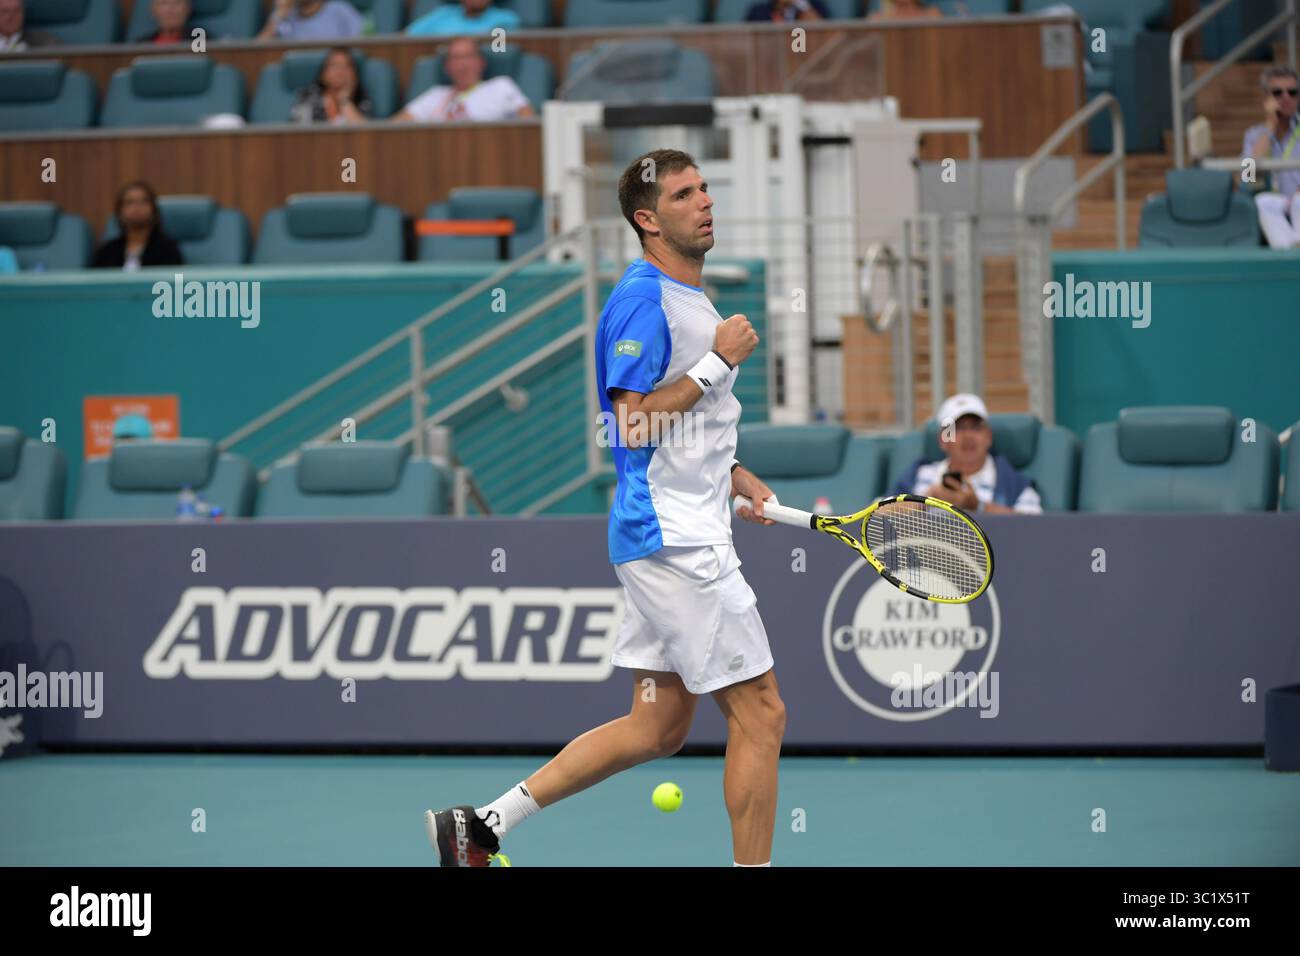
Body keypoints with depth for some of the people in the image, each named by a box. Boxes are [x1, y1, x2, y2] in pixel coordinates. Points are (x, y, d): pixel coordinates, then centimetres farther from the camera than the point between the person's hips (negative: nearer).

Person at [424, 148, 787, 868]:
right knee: (759, 713, -6)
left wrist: (736, 478, 15)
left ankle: (482, 825, 12)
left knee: (657, 728, 11)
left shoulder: (690, 298, 19)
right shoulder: (643, 299, -13)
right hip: (673, 539, -10)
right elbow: (633, 423, -20)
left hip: (687, 534, 10)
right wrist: (719, 361, -17)